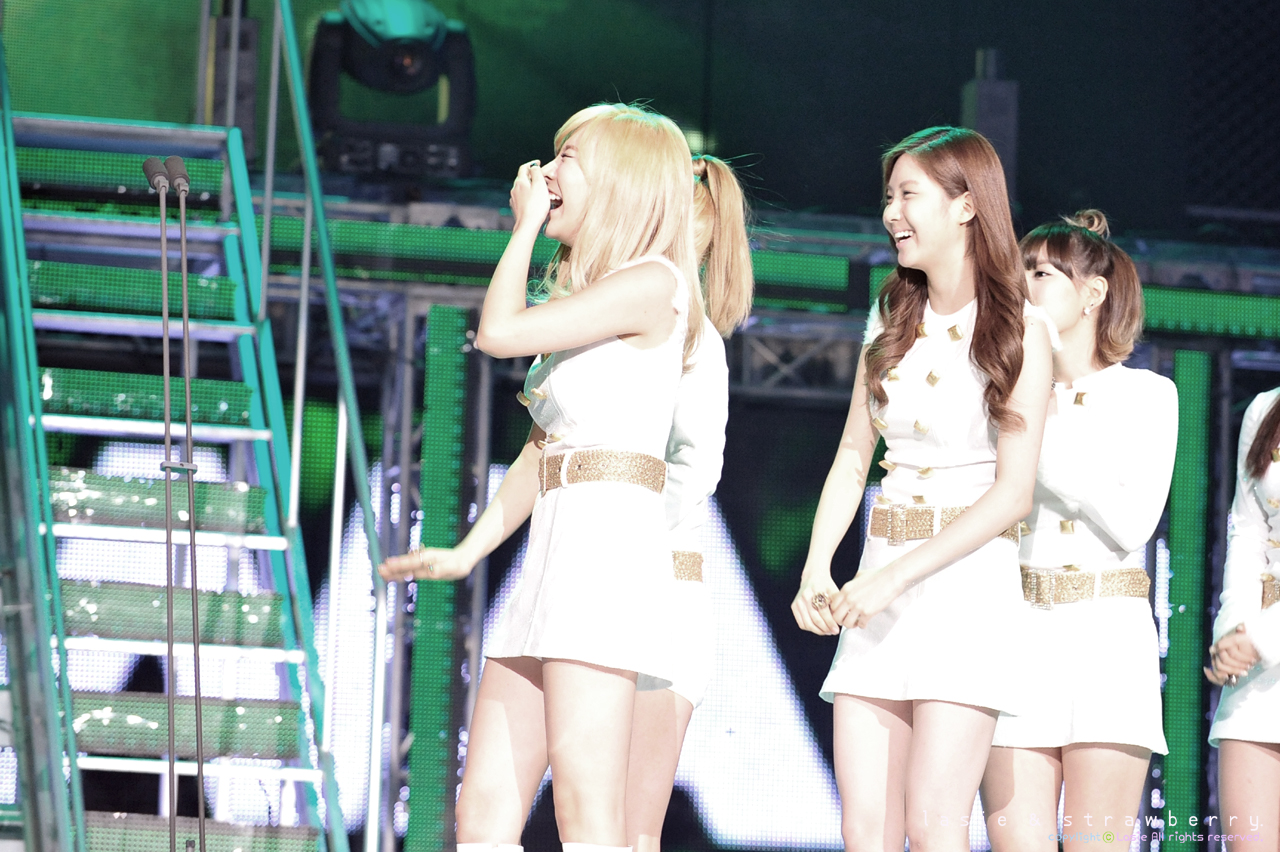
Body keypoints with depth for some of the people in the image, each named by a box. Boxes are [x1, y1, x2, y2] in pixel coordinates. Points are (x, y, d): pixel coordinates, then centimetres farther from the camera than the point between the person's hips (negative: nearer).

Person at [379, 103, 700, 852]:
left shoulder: (649, 283, -5)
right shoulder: (585, 293, 25)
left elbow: (500, 332, -12)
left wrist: (525, 227, 2)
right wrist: (467, 553, 24)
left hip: (609, 536, -10)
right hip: (558, 551, 10)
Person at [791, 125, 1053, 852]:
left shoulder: (1019, 330, -3)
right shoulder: (893, 320, 14)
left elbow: (1013, 493, -9)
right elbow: (853, 456, 14)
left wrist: (895, 578, -15)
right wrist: (817, 569, -2)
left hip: (969, 581, -5)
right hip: (879, 588, 5)